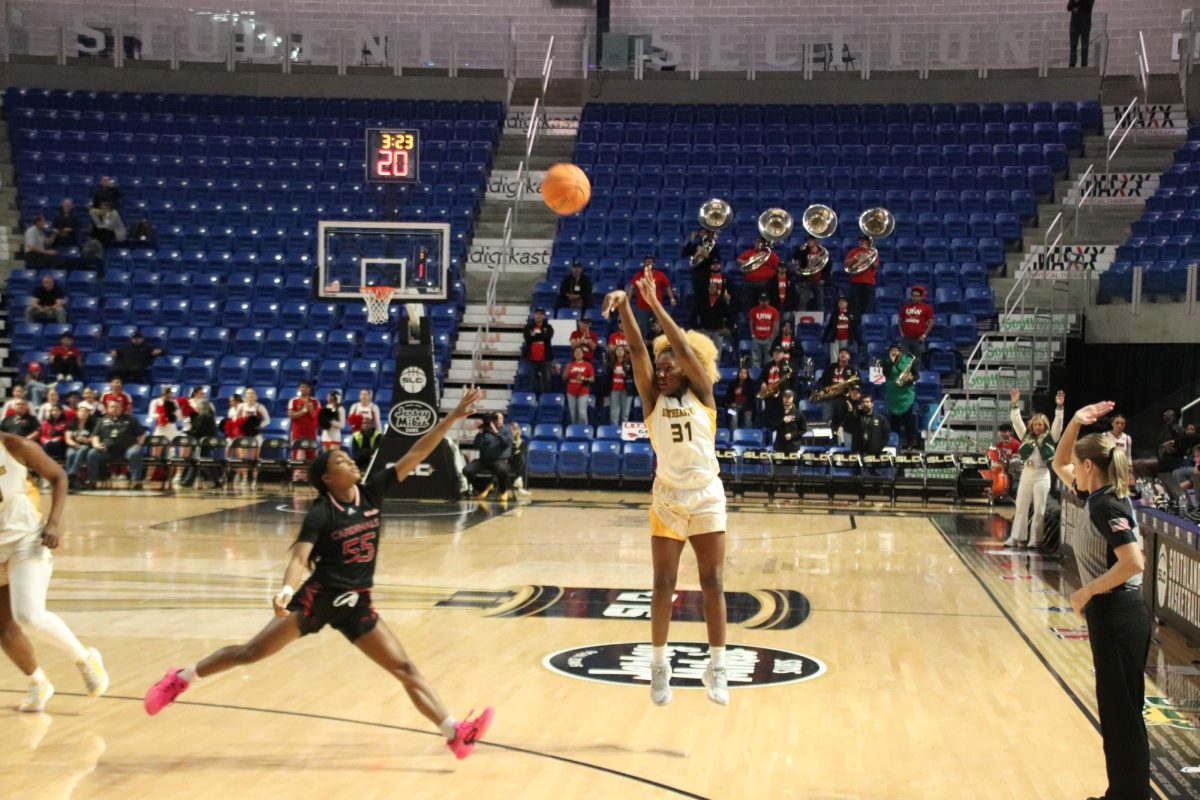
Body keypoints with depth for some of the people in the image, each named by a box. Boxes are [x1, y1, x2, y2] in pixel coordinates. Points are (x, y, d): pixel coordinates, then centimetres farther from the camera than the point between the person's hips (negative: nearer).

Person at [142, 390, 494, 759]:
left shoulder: (371, 493, 0)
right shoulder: (320, 514, -12)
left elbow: (415, 455, -4)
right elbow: (300, 557, -24)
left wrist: (454, 417, -9)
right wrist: (286, 589, -45)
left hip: (357, 604, 4)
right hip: (319, 597, -4)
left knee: (405, 668, -1)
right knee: (253, 651, -2)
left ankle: (454, 733, -4)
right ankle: (180, 678, 17)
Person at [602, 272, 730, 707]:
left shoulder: (701, 394, 3)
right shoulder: (653, 399, 5)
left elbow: (685, 349, -11)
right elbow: (638, 350, -7)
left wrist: (656, 305, -18)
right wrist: (624, 306, -20)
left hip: (707, 496, -1)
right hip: (667, 498, 1)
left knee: (712, 583, 0)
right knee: (663, 584, 2)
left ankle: (717, 669, 6)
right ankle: (659, 665, 14)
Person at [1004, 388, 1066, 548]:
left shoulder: (1049, 438, 2)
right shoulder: (1026, 436, 10)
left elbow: (1058, 424, -10)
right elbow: (1016, 421, 5)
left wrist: (1059, 407, -21)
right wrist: (1015, 405, -5)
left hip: (1042, 475, -4)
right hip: (1026, 474, 4)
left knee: (1039, 509, 0)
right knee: (1021, 507, 5)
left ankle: (1036, 539, 4)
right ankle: (1017, 537, 10)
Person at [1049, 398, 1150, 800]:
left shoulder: (1107, 506, -17)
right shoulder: (1098, 497, 10)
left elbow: (1134, 562, -28)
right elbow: (1057, 465, 24)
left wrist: (1087, 591, -18)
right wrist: (1075, 423, 10)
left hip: (1117, 616, -10)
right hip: (1110, 614, 10)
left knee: (1122, 713, -2)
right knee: (1116, 710, 15)